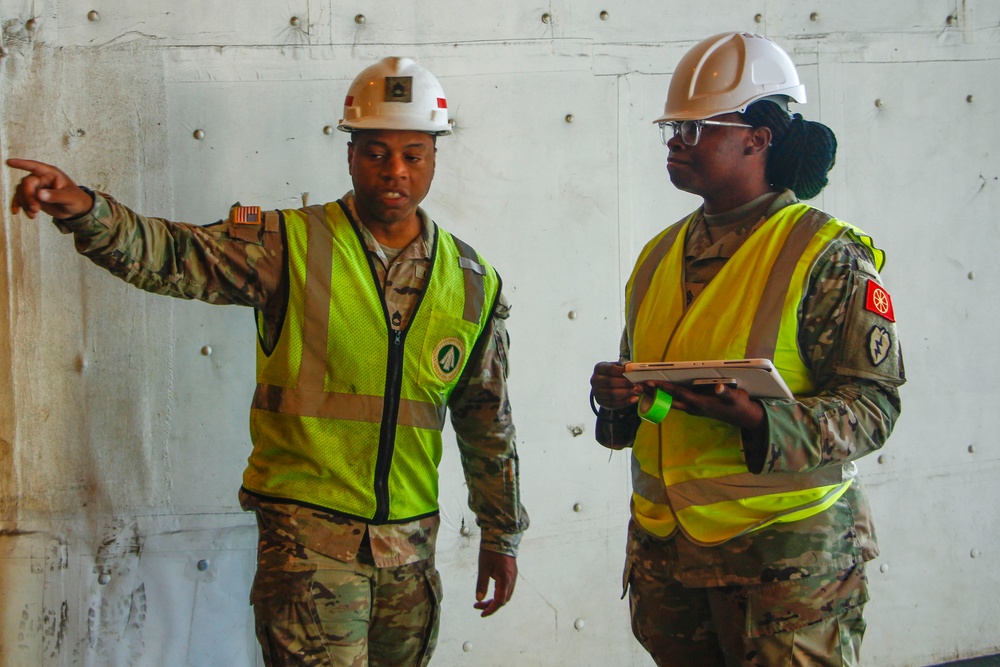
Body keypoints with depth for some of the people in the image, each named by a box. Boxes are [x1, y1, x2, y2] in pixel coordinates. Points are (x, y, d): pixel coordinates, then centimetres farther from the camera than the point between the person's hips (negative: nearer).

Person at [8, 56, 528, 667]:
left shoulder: (472, 283, 6)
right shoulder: (290, 246, -5)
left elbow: (488, 421, 13)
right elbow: (174, 256, -18)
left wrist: (501, 534, 17)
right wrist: (83, 209, -35)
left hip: (410, 544, 4)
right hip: (310, 535, -4)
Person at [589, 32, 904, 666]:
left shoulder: (826, 254, -9)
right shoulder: (662, 254, 12)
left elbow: (874, 403, -13)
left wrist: (757, 419, -28)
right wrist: (615, 394, -1)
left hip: (784, 549, -6)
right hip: (664, 547, 6)